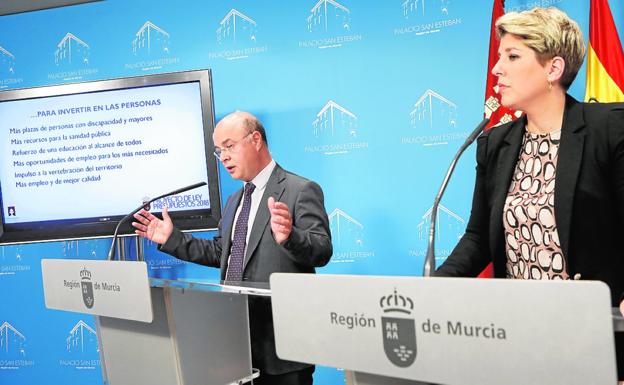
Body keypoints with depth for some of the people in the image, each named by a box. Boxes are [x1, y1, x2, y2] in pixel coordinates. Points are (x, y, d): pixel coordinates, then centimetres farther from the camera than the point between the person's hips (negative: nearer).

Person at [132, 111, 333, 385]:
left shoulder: (301, 190, -10)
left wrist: (289, 237, -40)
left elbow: (322, 251, -20)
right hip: (236, 331, 7)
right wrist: (171, 238, 13)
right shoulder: (234, 200, 17)